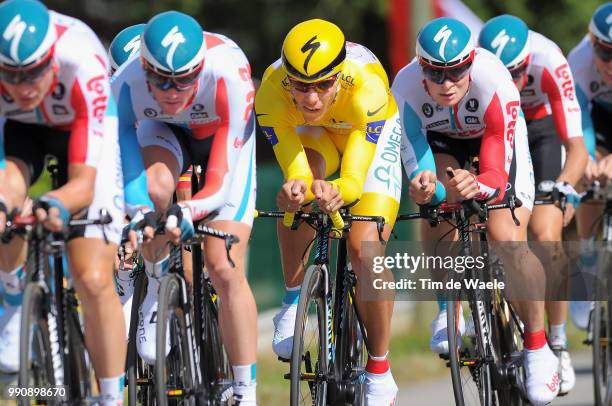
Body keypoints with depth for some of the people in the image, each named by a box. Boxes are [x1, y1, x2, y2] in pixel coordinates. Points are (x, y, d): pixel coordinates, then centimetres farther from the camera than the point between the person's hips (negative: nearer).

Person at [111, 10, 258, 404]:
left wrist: (187, 213, -56)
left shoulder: (228, 75, -40)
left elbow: (220, 186, -37)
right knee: (153, 188, -35)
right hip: (164, 132, 1)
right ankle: (157, 290, -7)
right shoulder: (125, 85, -35)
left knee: (225, 268, -13)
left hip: (224, 137, -1)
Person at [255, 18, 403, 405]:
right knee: (296, 191, -32)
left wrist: (336, 191, -65)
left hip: (372, 136, -2)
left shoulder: (366, 87, -42)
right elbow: (295, 170, -35)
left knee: (366, 246, -17)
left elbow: (354, 179, -42)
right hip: (313, 138, 2)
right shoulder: (271, 93, -37)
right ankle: (294, 299, -10)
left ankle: (379, 371, 0)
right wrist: (296, 188, -59)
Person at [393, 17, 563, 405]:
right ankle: (448, 307, -3)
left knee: (508, 240, -21)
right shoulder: (406, 89, -34)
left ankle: (538, 350, -4)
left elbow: (498, 175, -40)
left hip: (498, 138, -2)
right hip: (442, 139, 2)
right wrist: (423, 186, -54)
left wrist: (479, 185, -63)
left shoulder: (496, 85, -40)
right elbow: (416, 164, -30)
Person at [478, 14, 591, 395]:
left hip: (541, 128, -2)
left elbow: (576, 147, -35)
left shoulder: (548, 63, -36)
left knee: (547, 239, -15)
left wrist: (565, 186, -53)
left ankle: (558, 346, -5)